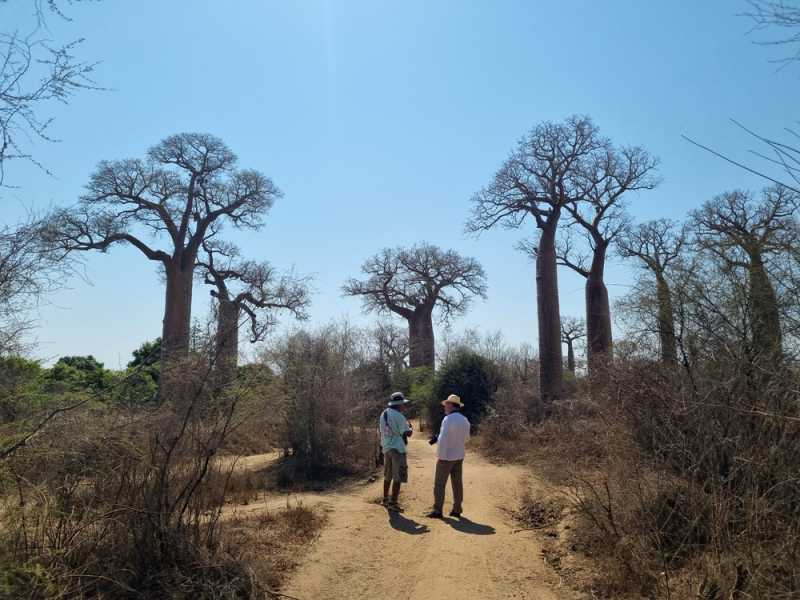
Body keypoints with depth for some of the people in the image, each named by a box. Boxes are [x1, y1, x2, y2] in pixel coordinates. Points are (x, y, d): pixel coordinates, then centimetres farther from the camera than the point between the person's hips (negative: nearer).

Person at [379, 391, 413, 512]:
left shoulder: (384, 414, 8)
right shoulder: (399, 416, -17)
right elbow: (408, 433, -11)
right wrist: (410, 428, 8)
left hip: (386, 448, 8)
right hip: (397, 449, -8)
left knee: (388, 476, 20)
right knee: (398, 478, -3)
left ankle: (385, 499, 30)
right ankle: (393, 503, -4)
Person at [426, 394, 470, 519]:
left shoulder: (448, 419, -17)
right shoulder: (465, 420, 6)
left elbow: (443, 439, -21)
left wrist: (440, 456, -16)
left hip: (446, 457, -7)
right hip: (459, 457, 7)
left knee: (439, 484, 1)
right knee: (457, 484, 10)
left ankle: (437, 510, 3)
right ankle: (457, 510, 15)